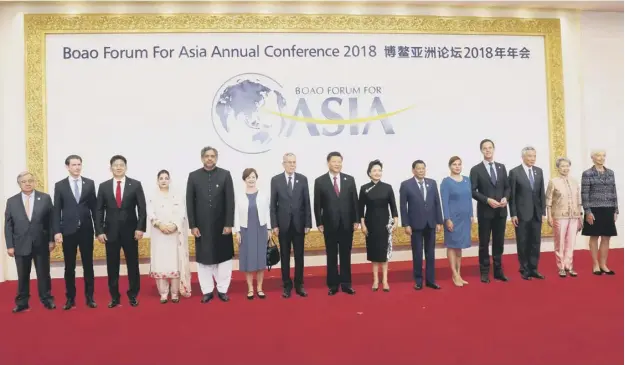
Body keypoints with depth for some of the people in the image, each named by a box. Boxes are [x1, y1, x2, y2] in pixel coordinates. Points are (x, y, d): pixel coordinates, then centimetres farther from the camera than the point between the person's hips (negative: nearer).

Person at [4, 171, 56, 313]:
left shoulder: (45, 198, 1)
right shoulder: (11, 201, 4)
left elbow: (51, 220, 1)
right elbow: (8, 226, 3)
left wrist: (51, 239, -3)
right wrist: (10, 245, -2)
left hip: (41, 244, -1)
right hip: (21, 245, 1)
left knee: (44, 274, 7)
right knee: (22, 276, 8)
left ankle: (47, 299, 19)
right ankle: (22, 302, 20)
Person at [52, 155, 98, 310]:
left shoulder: (90, 183, 4)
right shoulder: (60, 185, 2)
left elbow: (94, 207, 5)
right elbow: (57, 210, 0)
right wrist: (57, 231, -7)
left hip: (86, 230, 1)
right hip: (68, 231, 0)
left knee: (88, 265, 6)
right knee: (69, 266, 6)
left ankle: (89, 297, 15)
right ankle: (70, 298, 17)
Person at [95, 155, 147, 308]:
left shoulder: (136, 184, 0)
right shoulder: (103, 186, 4)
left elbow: (142, 208, -3)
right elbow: (99, 210, 4)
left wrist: (140, 228, -11)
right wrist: (99, 231, -4)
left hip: (130, 231, -1)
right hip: (110, 231, 1)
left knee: (133, 264, 6)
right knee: (112, 266, 7)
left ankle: (133, 295, 19)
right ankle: (114, 296, 18)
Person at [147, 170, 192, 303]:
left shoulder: (178, 197, 9)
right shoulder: (152, 197, 9)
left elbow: (182, 214, -1)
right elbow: (150, 214, -2)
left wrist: (174, 225, -18)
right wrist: (159, 224, -19)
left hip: (175, 234, 0)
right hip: (159, 235, 0)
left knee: (175, 262, -1)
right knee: (160, 263, -1)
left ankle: (175, 292, 6)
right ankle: (163, 293, 6)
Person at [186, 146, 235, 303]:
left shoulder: (225, 174, -1)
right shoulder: (193, 176, 1)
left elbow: (230, 201, -3)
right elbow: (190, 202, 1)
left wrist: (229, 224, -8)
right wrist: (192, 225, -5)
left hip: (222, 224, 0)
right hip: (202, 225, 1)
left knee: (224, 257, 6)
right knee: (204, 259, 7)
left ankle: (222, 289, 19)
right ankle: (207, 291, 18)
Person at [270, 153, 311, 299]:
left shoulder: (303, 179, 1)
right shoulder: (275, 180, -1)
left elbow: (307, 202, 1)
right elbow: (273, 204, -1)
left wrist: (308, 223, -3)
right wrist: (274, 224, -6)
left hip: (299, 223, 1)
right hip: (283, 224, -1)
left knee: (299, 255, 7)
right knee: (285, 256, 7)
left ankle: (299, 285, 18)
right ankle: (287, 285, 17)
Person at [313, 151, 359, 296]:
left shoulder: (349, 179, 5)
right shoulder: (320, 181, -1)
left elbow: (354, 201, 5)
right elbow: (317, 204, -1)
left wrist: (356, 220, 1)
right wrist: (319, 223, -5)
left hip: (347, 223, 2)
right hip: (329, 224, -1)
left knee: (345, 255, 8)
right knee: (331, 256, 6)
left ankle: (346, 283, 16)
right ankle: (333, 284, 14)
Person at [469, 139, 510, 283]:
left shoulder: (501, 167, 10)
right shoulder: (476, 169, -4)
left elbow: (507, 187, 11)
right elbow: (473, 191, -9)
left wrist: (505, 198, -8)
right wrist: (487, 200, -19)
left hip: (501, 211, 4)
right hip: (485, 211, -4)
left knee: (499, 242, 10)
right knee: (484, 243, 4)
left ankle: (498, 271, 20)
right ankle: (484, 272, 12)